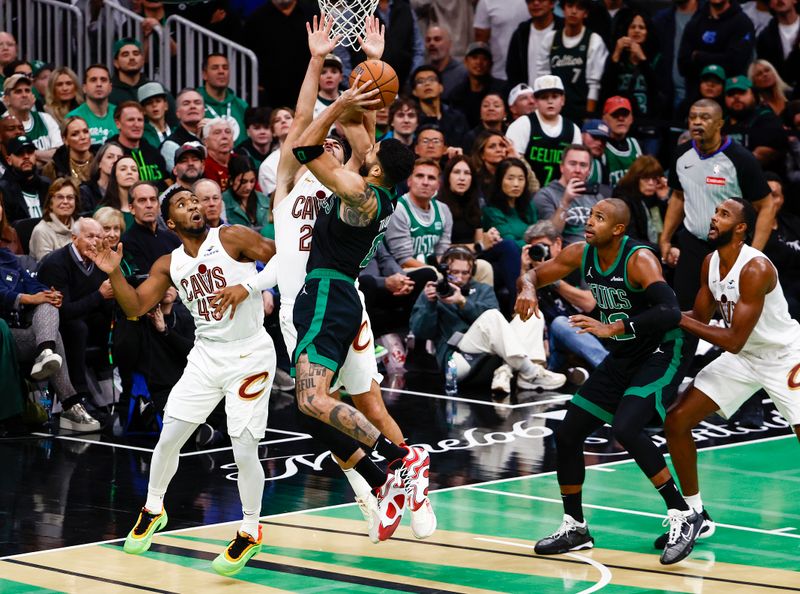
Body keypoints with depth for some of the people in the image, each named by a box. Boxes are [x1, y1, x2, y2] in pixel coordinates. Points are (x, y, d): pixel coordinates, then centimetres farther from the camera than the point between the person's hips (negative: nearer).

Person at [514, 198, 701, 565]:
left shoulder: (639, 260, -25)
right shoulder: (581, 254, -4)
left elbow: (671, 312, -37)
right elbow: (532, 275, 7)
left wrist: (613, 327, -44)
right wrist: (528, 290, -18)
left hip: (663, 352, -8)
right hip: (622, 357, 8)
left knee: (626, 429, -29)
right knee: (567, 434, 5)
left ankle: (683, 516, -18)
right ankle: (574, 529, 21)